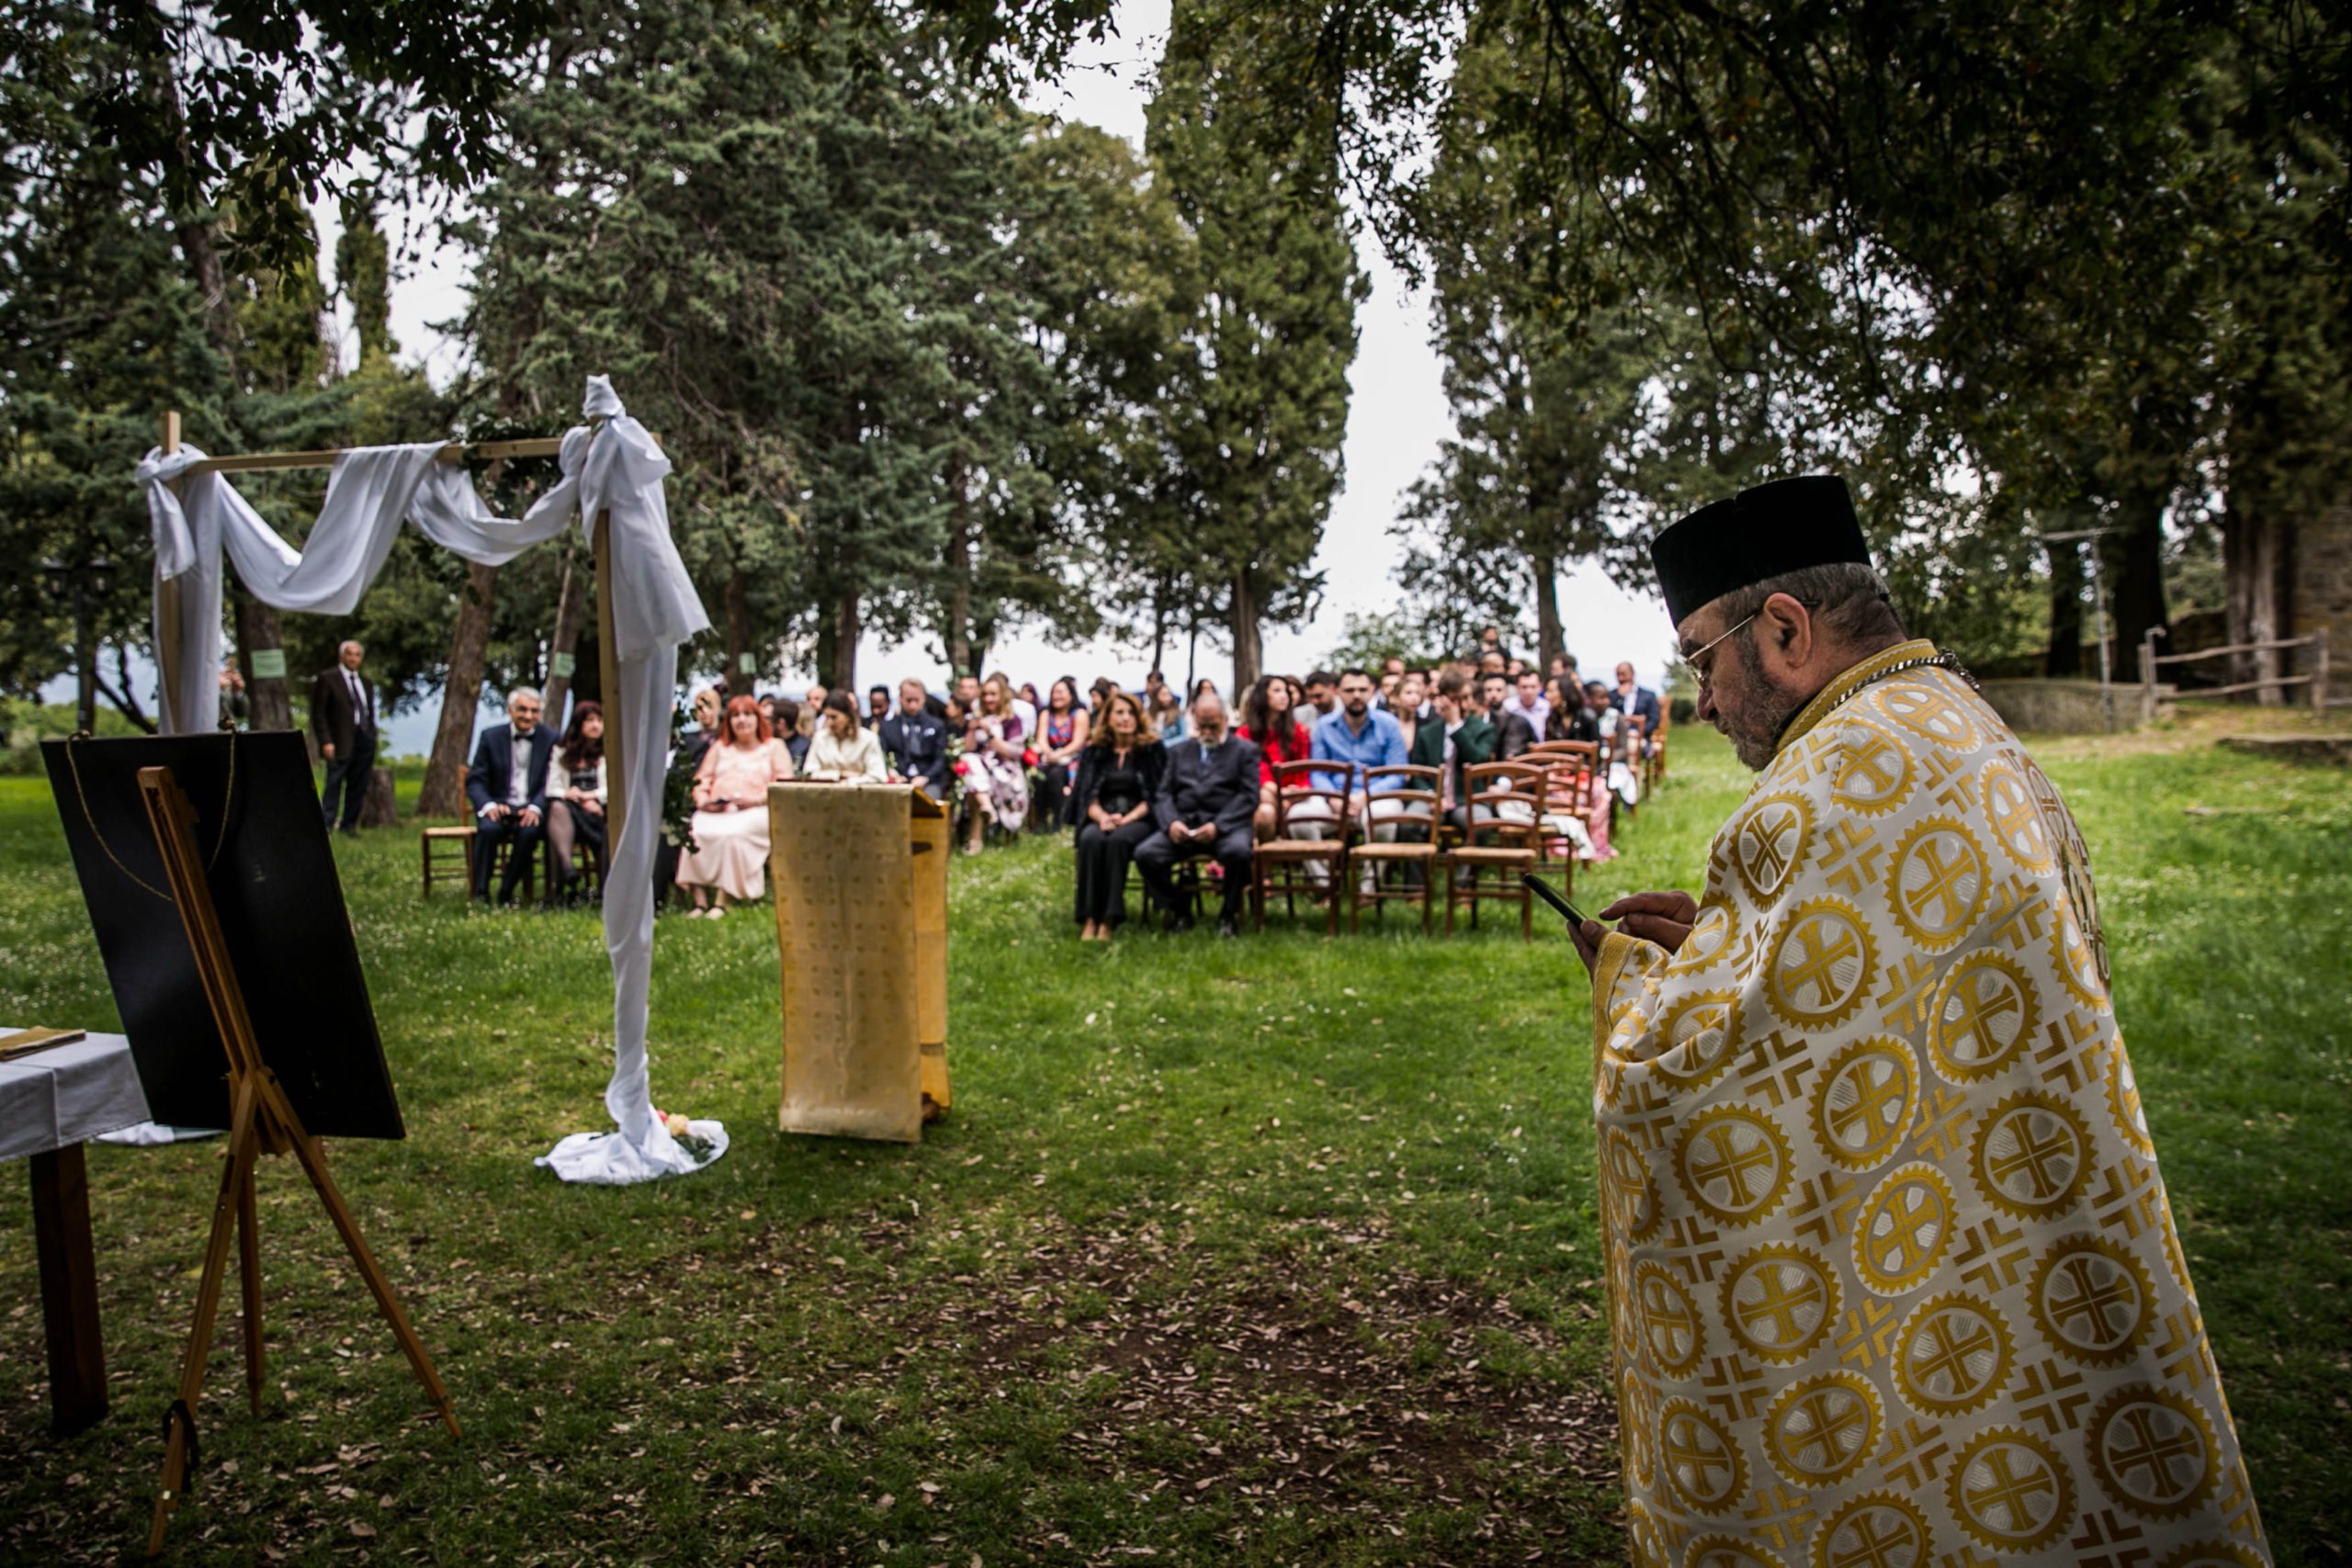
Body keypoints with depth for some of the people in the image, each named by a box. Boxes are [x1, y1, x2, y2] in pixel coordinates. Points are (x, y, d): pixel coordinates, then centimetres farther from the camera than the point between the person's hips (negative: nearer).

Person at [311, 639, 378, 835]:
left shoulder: (366, 683, 17)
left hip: (364, 740, 5)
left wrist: (372, 738, 12)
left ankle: (349, 826, 11)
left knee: (358, 787, 5)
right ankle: (326, 825, -5)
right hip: (341, 741, -5)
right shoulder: (327, 678, 0)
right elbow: (318, 712, -4)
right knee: (334, 784, -7)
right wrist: (326, 741, -12)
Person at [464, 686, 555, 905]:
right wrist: (489, 805, -18)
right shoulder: (491, 737, 6)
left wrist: (535, 808, -20)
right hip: (498, 807, 1)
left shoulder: (549, 739, 5)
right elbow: (475, 781, 3)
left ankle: (506, 893, -17)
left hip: (531, 810, -1)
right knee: (489, 828, -33)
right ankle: (480, 893, -23)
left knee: (529, 830, -33)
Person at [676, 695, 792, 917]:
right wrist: (702, 799, -2)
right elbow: (701, 781, 21)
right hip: (714, 811, 3)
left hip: (755, 811, -3)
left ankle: (722, 901, -38)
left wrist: (755, 799, -11)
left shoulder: (774, 747, 19)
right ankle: (700, 900, -33)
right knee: (694, 832, -31)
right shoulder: (719, 748, 31)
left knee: (732, 833, -38)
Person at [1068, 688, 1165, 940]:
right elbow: (1086, 793, 8)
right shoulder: (1094, 750, 14)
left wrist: (1126, 819, -14)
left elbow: (1156, 795, 0)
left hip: (1140, 819, -2)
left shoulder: (1152, 748, 7)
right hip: (1101, 818, 2)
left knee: (1119, 840, -36)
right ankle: (1088, 918, -36)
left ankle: (1109, 920, -36)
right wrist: (1102, 817, -13)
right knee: (1091, 839, -34)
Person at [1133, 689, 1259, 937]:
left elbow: (1249, 797, 0)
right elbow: (1163, 795, 13)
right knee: (1145, 853, -25)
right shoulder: (1178, 751, 22)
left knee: (1238, 851, -37)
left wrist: (1217, 826, -15)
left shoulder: (1245, 751, 13)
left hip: (1226, 825, -3)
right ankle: (1177, 911, -2)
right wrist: (1171, 822, -10)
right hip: (1182, 826, 3)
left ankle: (1229, 914, -10)